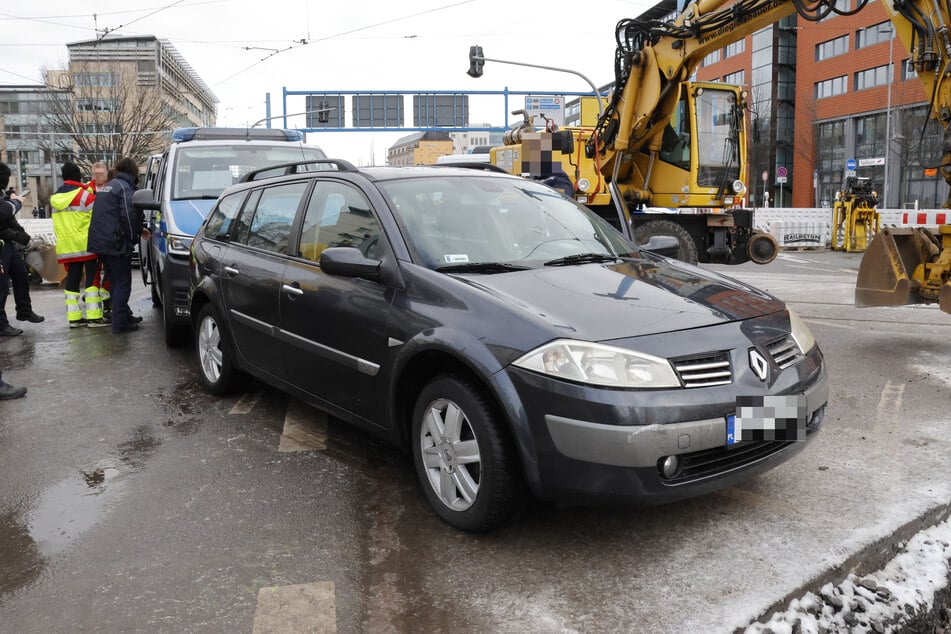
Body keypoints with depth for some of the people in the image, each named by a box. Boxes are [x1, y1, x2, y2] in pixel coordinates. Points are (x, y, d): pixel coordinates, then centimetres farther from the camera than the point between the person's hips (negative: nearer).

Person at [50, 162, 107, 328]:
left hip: (65, 245, 6)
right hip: (86, 243, -6)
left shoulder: (55, 198, 13)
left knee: (72, 279, 9)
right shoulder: (85, 195, -9)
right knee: (92, 278, -3)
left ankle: (73, 317, 10)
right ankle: (93, 317, -6)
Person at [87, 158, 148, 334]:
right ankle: (120, 323, -3)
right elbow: (129, 216, -20)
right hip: (116, 245, -9)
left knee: (115, 281, 18)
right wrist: (133, 236, -3)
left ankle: (124, 316, 28)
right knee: (122, 283, -3)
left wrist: (139, 230, 24)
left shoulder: (106, 187, 19)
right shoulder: (124, 188, -11)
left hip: (99, 243, 9)